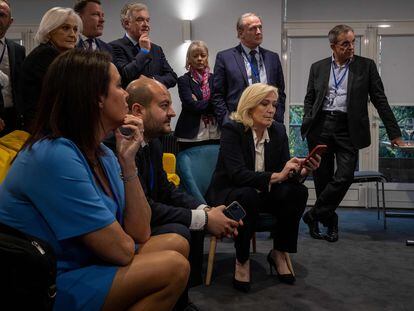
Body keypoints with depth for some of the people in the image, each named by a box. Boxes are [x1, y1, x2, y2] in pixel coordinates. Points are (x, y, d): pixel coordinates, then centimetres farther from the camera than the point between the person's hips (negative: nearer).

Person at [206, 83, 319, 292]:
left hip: (263, 194, 5)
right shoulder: (232, 129, -16)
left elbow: (285, 171, -4)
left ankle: (279, 253, -6)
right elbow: (237, 174, -29)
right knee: (248, 196, -38)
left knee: (298, 191, -21)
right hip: (228, 194, -5)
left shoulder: (278, 130, 0)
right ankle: (241, 259, -17)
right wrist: (275, 176, -38)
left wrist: (301, 171, -26)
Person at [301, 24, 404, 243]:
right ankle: (329, 222, 22)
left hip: (347, 128, -1)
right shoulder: (318, 67, 11)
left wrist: (394, 133, 2)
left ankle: (314, 215, 4)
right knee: (322, 178, 6)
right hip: (320, 127, 2)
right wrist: (307, 125, 0)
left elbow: (380, 100, 5)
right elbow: (309, 99, 15)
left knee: (344, 176, -13)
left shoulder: (366, 66, 5)